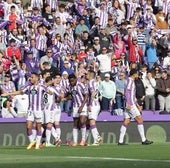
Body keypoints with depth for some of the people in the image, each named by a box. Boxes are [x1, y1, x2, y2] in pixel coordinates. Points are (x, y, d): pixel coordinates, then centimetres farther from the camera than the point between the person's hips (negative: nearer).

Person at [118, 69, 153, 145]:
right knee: (140, 119, -7)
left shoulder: (132, 81, 20)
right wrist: (129, 103, -25)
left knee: (126, 122, 5)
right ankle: (143, 140, -6)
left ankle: (120, 141, 2)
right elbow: (127, 92, -19)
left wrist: (136, 103, 28)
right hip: (130, 104, -10)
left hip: (131, 104, 10)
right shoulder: (130, 80, -10)